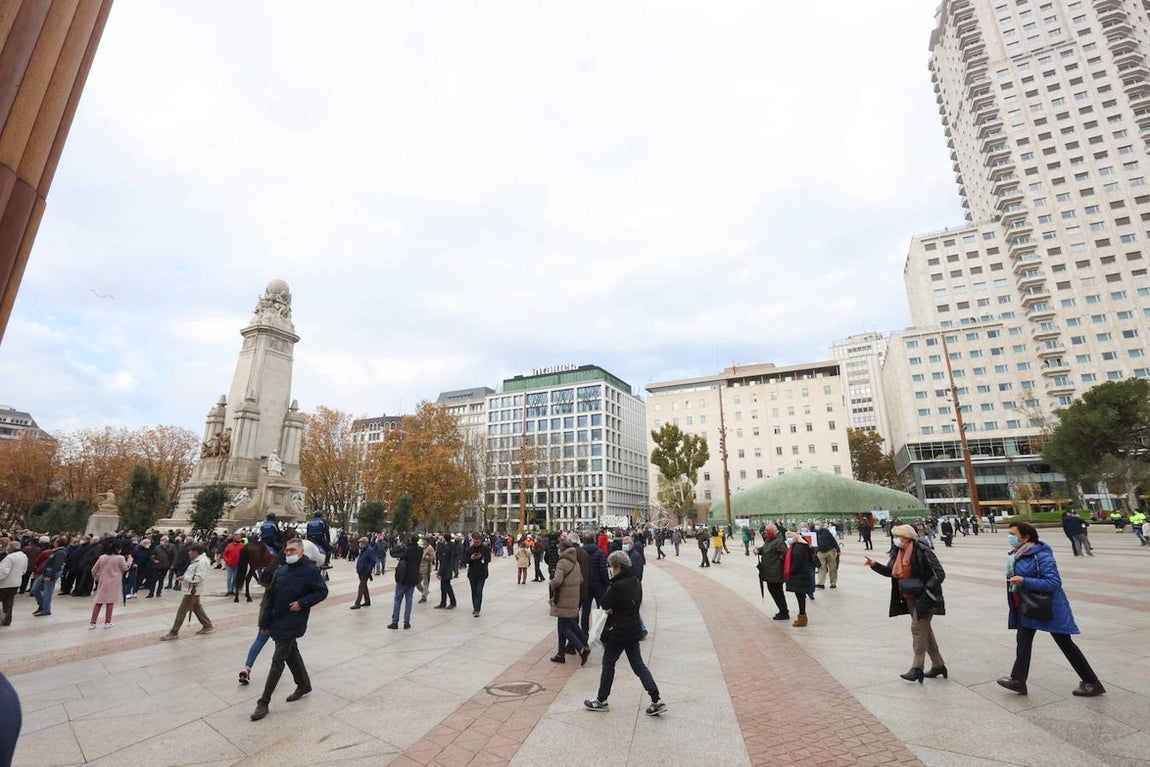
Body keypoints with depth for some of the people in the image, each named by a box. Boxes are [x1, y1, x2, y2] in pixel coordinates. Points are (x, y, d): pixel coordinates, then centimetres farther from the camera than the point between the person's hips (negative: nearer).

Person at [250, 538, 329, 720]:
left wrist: (302, 603, -20)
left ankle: (264, 702, 10)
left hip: (292, 623, -7)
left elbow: (322, 592, -11)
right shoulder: (281, 571, 5)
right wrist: (265, 622, 7)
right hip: (277, 621, 7)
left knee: (278, 660, -3)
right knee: (291, 654, 19)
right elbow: (271, 597, 9)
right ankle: (304, 685, 37)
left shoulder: (311, 570, -14)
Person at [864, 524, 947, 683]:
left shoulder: (923, 552, -19)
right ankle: (938, 665, 30)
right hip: (910, 598, 8)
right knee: (924, 629, 16)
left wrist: (925, 588, -27)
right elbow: (889, 571, 11)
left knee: (918, 628, -6)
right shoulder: (898, 553, 3)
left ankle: (917, 668, 3)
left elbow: (940, 574, -18)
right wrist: (874, 565, -5)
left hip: (924, 598, -8)